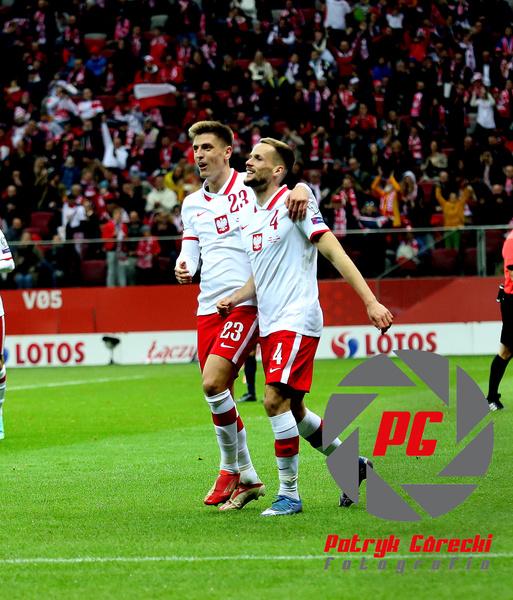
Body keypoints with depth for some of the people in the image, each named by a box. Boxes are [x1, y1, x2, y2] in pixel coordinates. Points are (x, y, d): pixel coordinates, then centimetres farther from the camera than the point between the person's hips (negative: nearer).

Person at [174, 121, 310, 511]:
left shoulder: (250, 187, -2)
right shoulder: (192, 204, 17)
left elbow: (297, 189, -9)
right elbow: (190, 252, 19)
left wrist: (301, 191, -33)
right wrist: (183, 268, -4)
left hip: (245, 301, -7)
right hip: (209, 306, 7)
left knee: (213, 382, -19)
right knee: (218, 392, 5)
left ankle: (232, 470, -3)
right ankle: (247, 477, 18)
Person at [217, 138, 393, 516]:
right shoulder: (247, 215, 14)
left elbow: (334, 252, -14)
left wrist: (371, 302, -21)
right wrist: (234, 299, 4)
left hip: (297, 320, -8)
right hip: (269, 324, 8)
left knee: (275, 400, -17)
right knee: (292, 408, 12)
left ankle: (289, 494, -8)